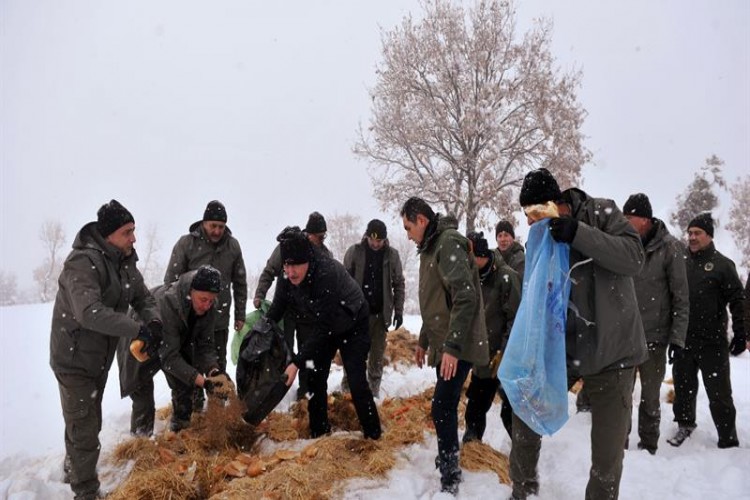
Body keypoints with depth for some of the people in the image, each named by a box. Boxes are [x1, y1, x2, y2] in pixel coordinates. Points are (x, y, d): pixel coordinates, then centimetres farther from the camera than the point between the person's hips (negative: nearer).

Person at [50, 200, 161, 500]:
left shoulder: (126, 262, 0)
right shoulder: (83, 262, -27)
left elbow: (143, 298, 6)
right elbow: (89, 312, -39)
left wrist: (154, 321, -16)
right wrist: (137, 330, -38)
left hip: (101, 356, 8)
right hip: (74, 357, -8)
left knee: (89, 420, 24)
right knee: (84, 425, 0)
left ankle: (74, 470, 45)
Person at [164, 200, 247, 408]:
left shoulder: (232, 245, -2)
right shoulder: (186, 243, -11)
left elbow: (240, 283, 7)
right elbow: (171, 281, -6)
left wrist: (240, 314, 8)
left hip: (220, 319, 2)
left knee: (218, 364, 14)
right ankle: (195, 403, 25)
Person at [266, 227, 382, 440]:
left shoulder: (327, 273, -40)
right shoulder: (287, 277, -19)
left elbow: (322, 326, -37)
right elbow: (276, 310, -6)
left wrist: (297, 362, -37)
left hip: (352, 326, -6)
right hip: (323, 329, 6)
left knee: (357, 382, -11)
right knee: (315, 379, 5)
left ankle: (374, 436, 5)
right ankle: (318, 433, 21)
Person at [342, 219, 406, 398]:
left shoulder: (392, 254, -3)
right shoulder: (354, 252, -6)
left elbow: (399, 284, 4)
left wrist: (398, 310, 0)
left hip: (381, 312, 1)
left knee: (377, 352, 10)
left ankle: (374, 388, 21)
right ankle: (347, 386, 17)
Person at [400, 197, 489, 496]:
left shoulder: (449, 244, -15)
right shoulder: (431, 248, 17)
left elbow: (466, 297, -24)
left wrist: (452, 346, -26)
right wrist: (424, 341, 26)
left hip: (457, 347, -9)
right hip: (443, 345, 9)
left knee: (442, 408, -9)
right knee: (445, 407, 15)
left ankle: (450, 478, 1)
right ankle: (447, 460, 28)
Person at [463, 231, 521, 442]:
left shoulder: (506, 276, -14)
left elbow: (517, 319, -17)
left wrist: (504, 352, -21)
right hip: (483, 358, 7)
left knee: (510, 411, 0)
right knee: (475, 409, 15)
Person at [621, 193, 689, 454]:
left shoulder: (669, 248, -7)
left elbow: (681, 299, -6)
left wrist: (677, 337, -10)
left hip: (654, 338, -3)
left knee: (650, 398, 9)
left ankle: (648, 447, 23)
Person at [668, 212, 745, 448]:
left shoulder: (722, 264, -3)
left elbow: (737, 301, -5)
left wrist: (740, 334, -10)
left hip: (712, 342, -4)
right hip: (683, 340, 4)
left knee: (719, 393, 2)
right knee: (683, 387, 14)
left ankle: (728, 438, 15)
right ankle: (684, 424, 32)